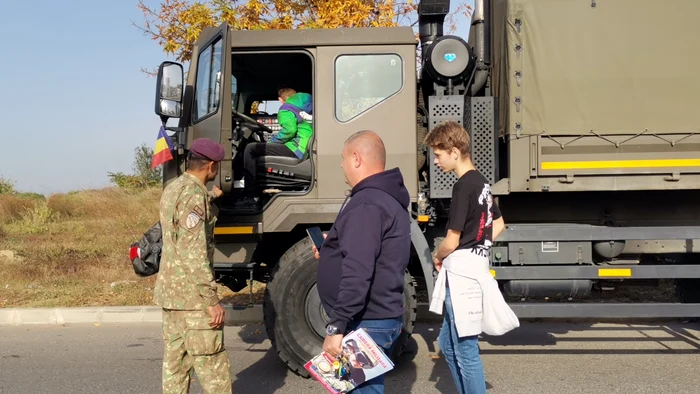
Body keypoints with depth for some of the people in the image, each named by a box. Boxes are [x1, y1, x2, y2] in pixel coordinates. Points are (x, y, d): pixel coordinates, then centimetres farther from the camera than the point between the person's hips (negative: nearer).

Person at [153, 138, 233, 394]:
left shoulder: (172, 188, 12)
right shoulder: (193, 195, -18)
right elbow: (194, 255, -23)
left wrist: (209, 198, 49)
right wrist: (212, 300, -21)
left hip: (170, 291, 9)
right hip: (192, 294, -9)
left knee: (175, 361, 13)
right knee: (211, 363, -2)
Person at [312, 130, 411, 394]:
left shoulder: (366, 204, -19)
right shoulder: (388, 198, 15)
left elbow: (358, 273, -28)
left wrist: (337, 326, -25)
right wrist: (332, 251, 20)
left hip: (366, 323, -11)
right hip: (383, 316, 11)